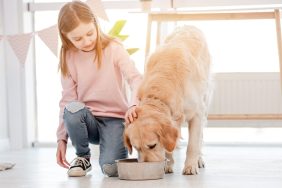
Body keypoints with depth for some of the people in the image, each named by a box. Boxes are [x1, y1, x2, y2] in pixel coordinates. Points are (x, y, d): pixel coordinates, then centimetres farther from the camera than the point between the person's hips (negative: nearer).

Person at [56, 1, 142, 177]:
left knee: (111, 168, -27)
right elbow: (67, 100, 3)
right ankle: (83, 157, -6)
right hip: (87, 120, 3)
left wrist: (133, 104, -39)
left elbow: (136, 78, -18)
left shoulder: (114, 49, -8)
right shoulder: (68, 58, 0)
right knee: (73, 109, -33)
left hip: (115, 119, -3)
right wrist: (62, 138, -2)